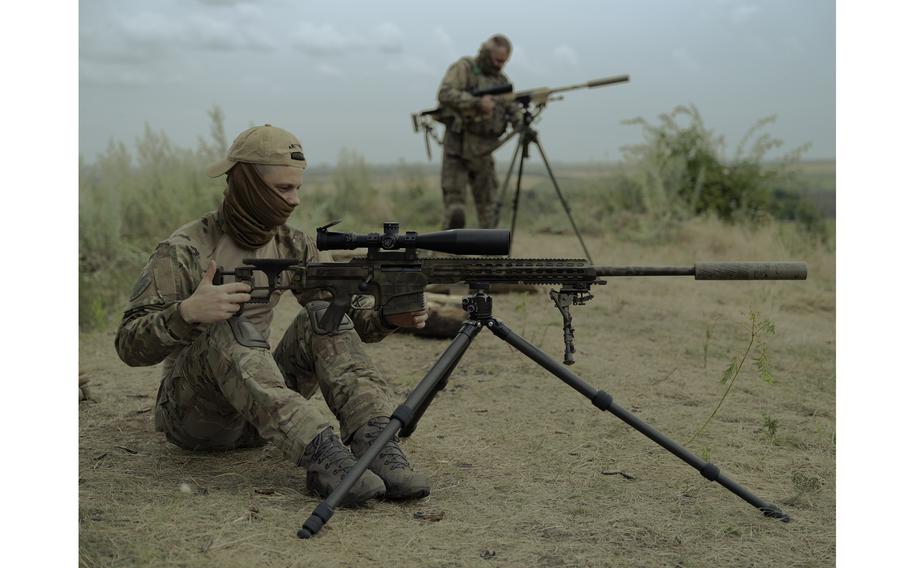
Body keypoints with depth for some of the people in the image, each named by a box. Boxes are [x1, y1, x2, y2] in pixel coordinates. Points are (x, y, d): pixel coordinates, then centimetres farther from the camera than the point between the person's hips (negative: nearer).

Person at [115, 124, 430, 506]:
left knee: (324, 316, -16)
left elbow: (350, 311, 4)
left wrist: (390, 317, -19)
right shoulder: (185, 250, -14)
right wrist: (187, 312, -39)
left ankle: (376, 444, -33)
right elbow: (129, 345, -19)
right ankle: (319, 454, -46)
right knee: (230, 328, -33)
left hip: (257, 421, 5)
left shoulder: (290, 246, 3)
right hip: (193, 416, -5)